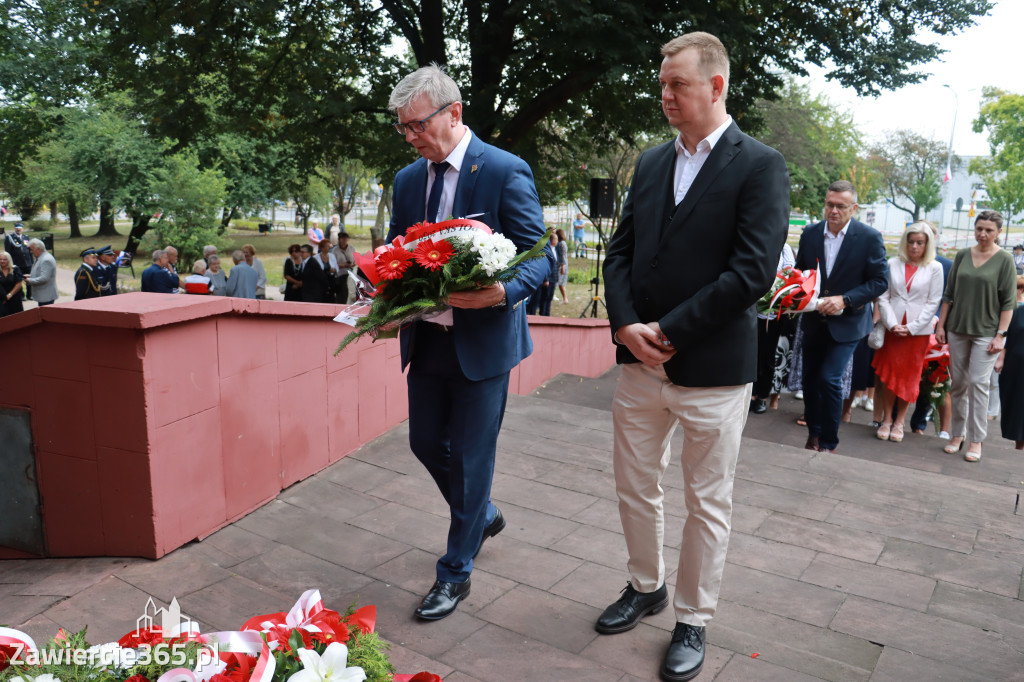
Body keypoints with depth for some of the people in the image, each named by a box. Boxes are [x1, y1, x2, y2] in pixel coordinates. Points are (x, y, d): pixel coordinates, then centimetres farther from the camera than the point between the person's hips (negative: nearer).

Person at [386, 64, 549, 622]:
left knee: (470, 456, 4)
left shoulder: (506, 172, -11)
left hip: (482, 341, -6)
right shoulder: (407, 179, 8)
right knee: (426, 444, 16)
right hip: (426, 340, 7)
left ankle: (455, 571, 23)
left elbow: (538, 257, -11)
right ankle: (482, 515, 44)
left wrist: (502, 293, -31)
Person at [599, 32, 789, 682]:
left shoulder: (760, 165, -7)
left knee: (708, 504, 10)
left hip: (713, 368, -5)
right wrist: (626, 324, -7)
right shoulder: (651, 162, 10)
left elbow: (753, 271, -16)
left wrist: (669, 331, -16)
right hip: (640, 361, 6)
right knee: (636, 488, 17)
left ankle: (693, 620, 29)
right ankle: (646, 587, 40)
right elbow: (621, 251, 9)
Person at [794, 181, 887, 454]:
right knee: (810, 379, 12)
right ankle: (813, 434, 32)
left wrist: (844, 300, -21)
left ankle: (829, 443, 4)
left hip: (847, 322, -4)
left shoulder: (870, 237, -10)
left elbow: (880, 281, -10)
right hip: (814, 321, 4)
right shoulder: (810, 234, 0)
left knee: (829, 379, -13)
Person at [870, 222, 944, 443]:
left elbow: (933, 302, -2)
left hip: (919, 331, -1)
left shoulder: (935, 268, 0)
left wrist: (912, 327, -10)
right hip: (892, 328, 1)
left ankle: (899, 422, 13)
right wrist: (892, 324, -10)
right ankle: (886, 420, 11)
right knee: (888, 373, 0)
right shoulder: (893, 264, 4)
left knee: (910, 376, 3)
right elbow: (883, 297, 2)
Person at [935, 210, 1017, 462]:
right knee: (958, 383, 7)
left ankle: (976, 440, 2)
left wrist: (1001, 335, -10)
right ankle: (957, 434, 18)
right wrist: (941, 325, 7)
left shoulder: (1004, 260, -3)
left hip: (986, 332, -3)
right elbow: (949, 294, 11)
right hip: (957, 329, 4)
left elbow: (1008, 302, -4)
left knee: (978, 383, -7)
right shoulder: (962, 255, 7)